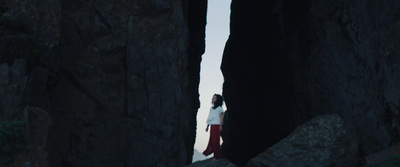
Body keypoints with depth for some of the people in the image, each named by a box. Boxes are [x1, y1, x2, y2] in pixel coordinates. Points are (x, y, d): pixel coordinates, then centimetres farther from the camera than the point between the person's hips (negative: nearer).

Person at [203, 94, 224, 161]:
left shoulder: (219, 108, -2)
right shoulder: (211, 108, 18)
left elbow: (221, 117, -7)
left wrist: (221, 126, -16)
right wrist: (207, 126, 18)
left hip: (217, 126, -7)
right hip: (212, 126, 7)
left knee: (215, 141, -7)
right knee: (211, 140, 3)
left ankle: (217, 156, -3)